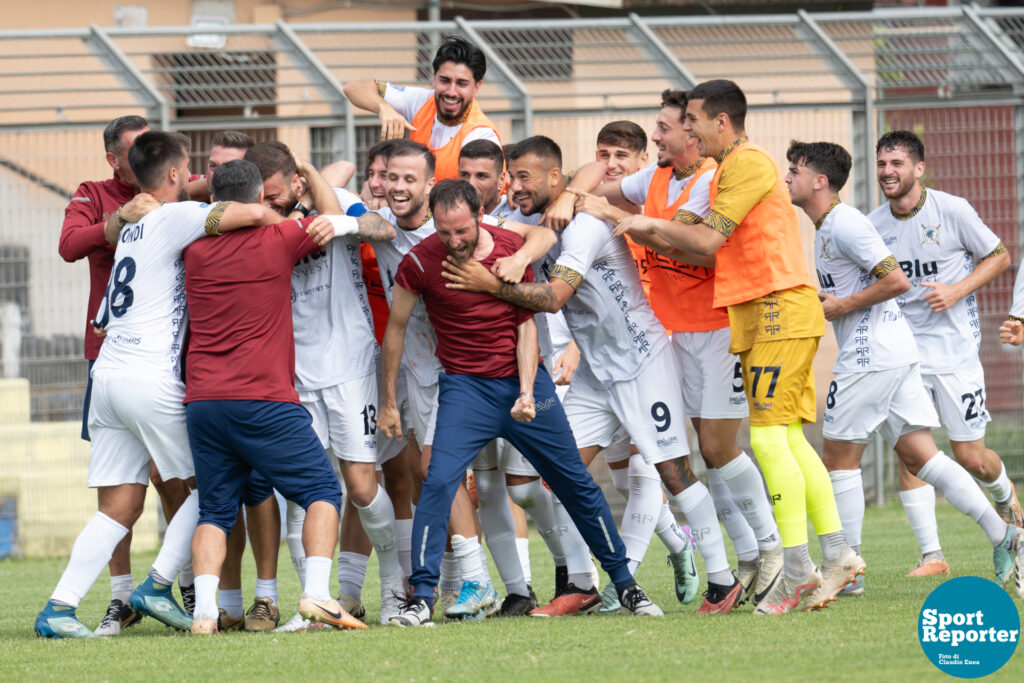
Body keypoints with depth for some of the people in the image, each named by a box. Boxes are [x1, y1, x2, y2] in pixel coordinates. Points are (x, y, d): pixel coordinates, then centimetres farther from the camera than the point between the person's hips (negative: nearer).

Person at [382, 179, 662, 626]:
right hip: (465, 387, -2)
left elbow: (526, 323, 2)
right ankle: (421, 597, -14)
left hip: (524, 380, 2)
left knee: (576, 483, 7)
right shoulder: (421, 262, -11)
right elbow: (395, 328, 2)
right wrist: (388, 402, 5)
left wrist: (527, 391, -10)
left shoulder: (514, 250, -5)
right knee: (439, 481, -21)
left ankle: (624, 584, 20)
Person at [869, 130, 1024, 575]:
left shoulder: (952, 211, -9)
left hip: (955, 347, -3)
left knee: (970, 458, 0)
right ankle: (931, 554, -5)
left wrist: (957, 291, -13)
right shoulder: (874, 225, 2)